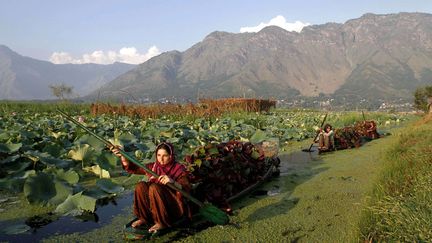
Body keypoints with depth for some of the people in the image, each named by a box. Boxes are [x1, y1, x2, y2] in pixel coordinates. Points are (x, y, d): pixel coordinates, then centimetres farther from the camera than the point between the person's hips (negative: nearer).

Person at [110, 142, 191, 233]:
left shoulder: (179, 169, -8)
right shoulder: (153, 167, 6)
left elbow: (187, 189, -21)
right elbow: (133, 168, -5)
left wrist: (173, 182, -39)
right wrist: (122, 156, -23)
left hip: (173, 207, -5)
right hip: (154, 206, 5)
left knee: (154, 187, -26)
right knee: (141, 185, -15)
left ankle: (162, 222, -17)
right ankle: (144, 218, -2)